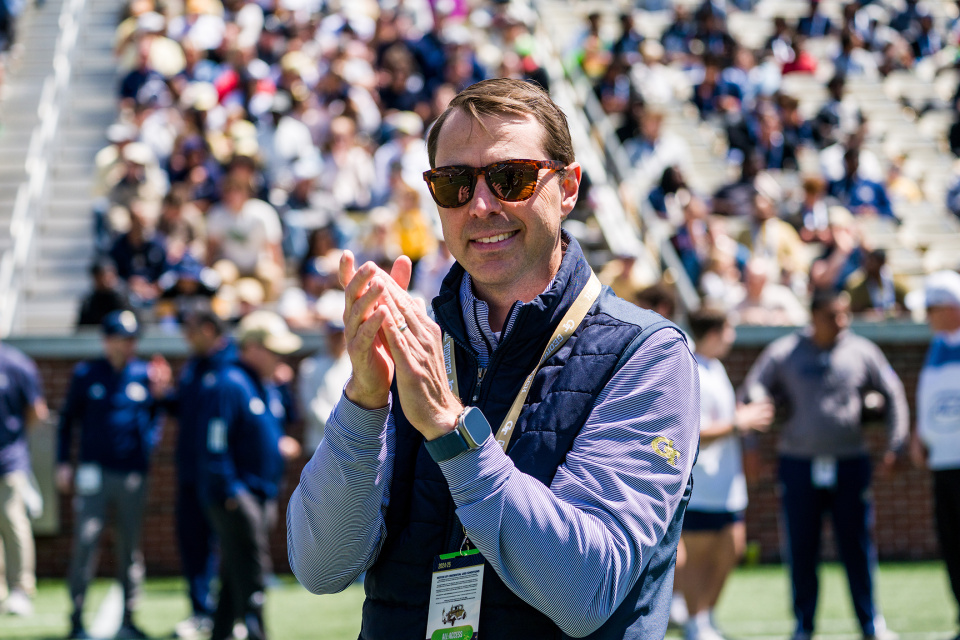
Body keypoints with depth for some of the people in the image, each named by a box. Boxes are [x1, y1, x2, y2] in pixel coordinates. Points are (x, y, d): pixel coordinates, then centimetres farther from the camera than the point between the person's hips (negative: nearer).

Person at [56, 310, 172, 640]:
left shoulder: (146, 374, 8)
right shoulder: (85, 374, 4)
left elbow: (156, 419, 14)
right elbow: (67, 419, 8)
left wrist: (159, 395, -5)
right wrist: (63, 463, 2)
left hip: (133, 473, 2)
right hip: (93, 472, -2)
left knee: (130, 547, 6)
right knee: (84, 542, -9)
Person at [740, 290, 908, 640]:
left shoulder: (862, 352, 3)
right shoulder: (782, 353, 0)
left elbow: (893, 394, 13)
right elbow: (751, 394, 5)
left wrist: (894, 445, 8)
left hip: (850, 463, 0)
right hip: (798, 463, 0)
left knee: (857, 546, 1)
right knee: (801, 550, 3)